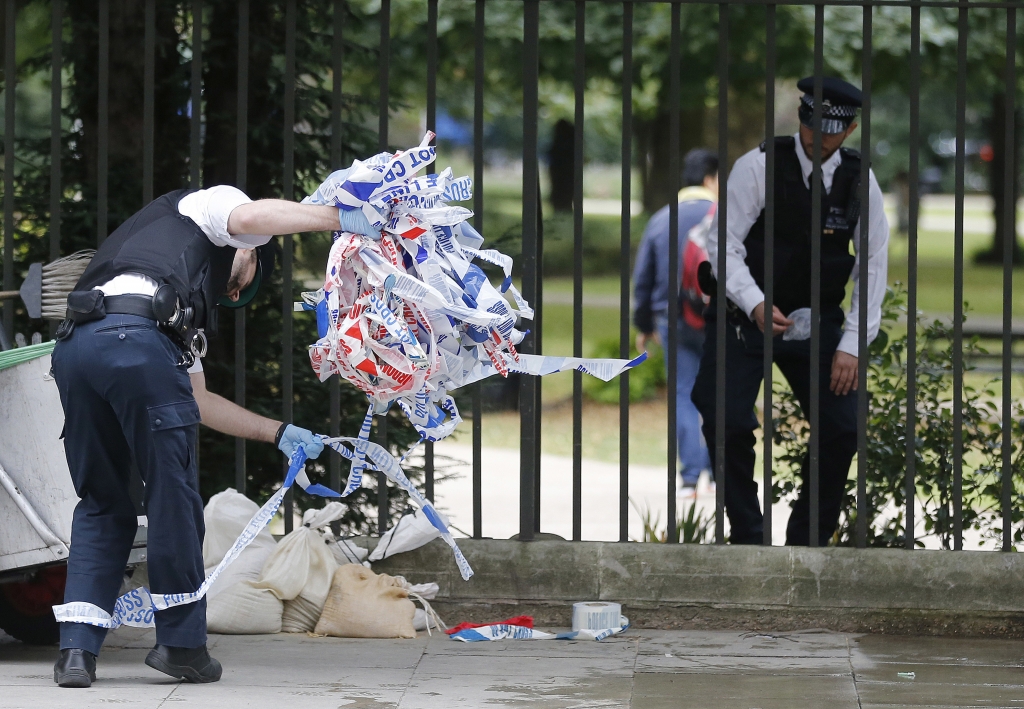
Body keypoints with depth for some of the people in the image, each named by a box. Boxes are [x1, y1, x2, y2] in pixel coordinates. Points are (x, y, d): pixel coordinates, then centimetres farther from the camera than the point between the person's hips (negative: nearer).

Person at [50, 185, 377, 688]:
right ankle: (181, 643, 11)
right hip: (136, 340, -8)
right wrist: (338, 217, 6)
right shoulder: (206, 207, 25)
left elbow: (197, 401, 42)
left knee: (101, 505, 15)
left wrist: (278, 433, 46)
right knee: (173, 496, 4)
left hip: (73, 346, 8)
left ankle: (77, 650, 5)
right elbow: (249, 218, -2)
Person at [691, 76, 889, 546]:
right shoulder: (759, 167, -13)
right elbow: (724, 244, -13)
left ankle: (809, 540, 7)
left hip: (818, 321, 3)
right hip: (745, 314, -3)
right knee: (729, 423, -19)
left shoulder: (859, 181, -3)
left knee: (842, 427, -9)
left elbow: (873, 264, 1)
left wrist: (852, 344, -7)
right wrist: (756, 305, -29)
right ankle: (747, 538, -2)